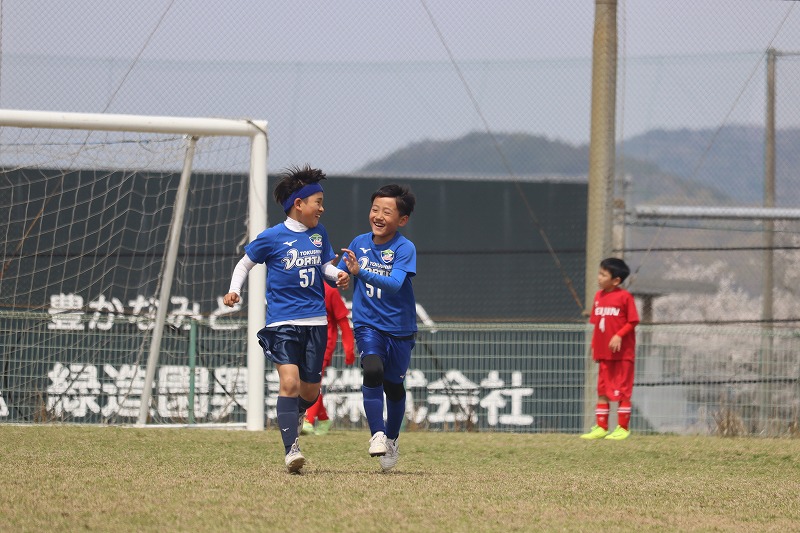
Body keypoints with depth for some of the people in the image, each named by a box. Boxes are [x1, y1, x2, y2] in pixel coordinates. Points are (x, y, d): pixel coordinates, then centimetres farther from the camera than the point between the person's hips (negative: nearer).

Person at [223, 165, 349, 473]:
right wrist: (234, 291, -9)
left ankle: (295, 414, 44)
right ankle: (291, 449, -20)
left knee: (310, 390, 9)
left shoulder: (319, 234, 8)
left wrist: (338, 276, -4)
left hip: (315, 321, 5)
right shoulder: (272, 237, -5)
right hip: (282, 322, -5)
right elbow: (245, 263, 7)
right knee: (289, 381, -20)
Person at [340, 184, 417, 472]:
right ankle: (377, 435, -19)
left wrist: (361, 272, -39)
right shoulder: (359, 243, 0)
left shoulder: (405, 248, -13)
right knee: (373, 370, -24)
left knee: (393, 384, 11)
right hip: (367, 325, 1)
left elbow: (394, 283, -28)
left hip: (399, 328, -1)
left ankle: (391, 440, 34)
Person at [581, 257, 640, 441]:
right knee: (602, 390, 8)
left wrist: (619, 336, -20)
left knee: (622, 391, 0)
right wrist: (594, 345, 10)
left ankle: (623, 428, 5)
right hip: (603, 352, 7)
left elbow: (632, 321, -9)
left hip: (622, 352, -7)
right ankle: (601, 427, 12)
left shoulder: (624, 296, -10)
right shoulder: (599, 296, 9)